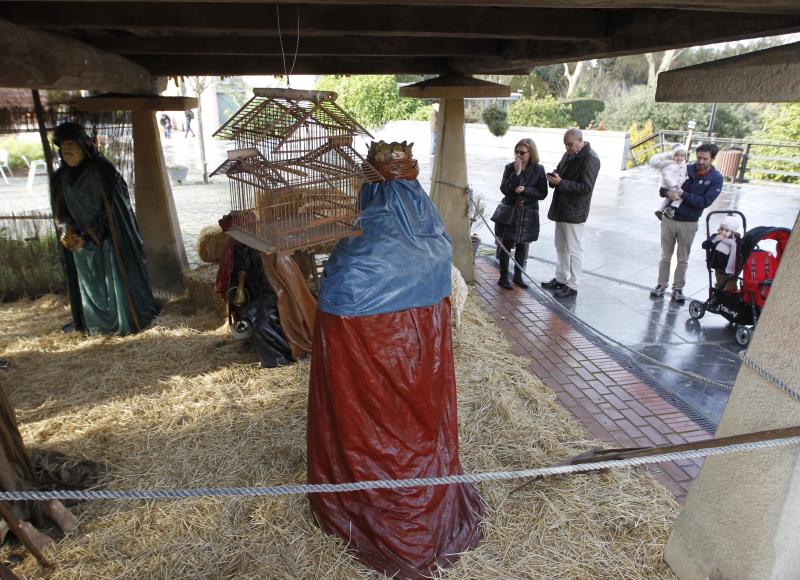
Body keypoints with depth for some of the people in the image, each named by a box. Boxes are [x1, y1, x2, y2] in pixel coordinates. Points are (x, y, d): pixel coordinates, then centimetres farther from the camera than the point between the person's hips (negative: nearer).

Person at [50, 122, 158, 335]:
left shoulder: (100, 171, -11)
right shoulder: (61, 178, 5)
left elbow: (109, 208, -12)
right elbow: (60, 211, 11)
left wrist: (87, 236, -14)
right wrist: (66, 231, -9)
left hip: (107, 238, -5)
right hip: (80, 242, 5)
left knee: (117, 277, 1)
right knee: (90, 284, 11)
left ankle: (129, 320, 13)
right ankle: (100, 324, 23)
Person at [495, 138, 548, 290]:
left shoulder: (538, 170, -2)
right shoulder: (510, 168, -2)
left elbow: (542, 193, -5)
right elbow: (504, 189, -13)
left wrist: (525, 190, -19)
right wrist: (516, 173, -21)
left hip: (528, 214, 1)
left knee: (523, 246, 11)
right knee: (506, 244, 3)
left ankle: (518, 276, 26)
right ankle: (503, 277, 14)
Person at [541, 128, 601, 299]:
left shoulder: (590, 159, -16)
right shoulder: (569, 154, 10)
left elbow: (586, 187, -21)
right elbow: (559, 170, 24)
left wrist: (561, 183, -24)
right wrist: (554, 177, -1)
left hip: (575, 212, -9)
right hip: (561, 208, 9)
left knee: (574, 249, 0)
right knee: (561, 247, 17)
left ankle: (572, 286, 9)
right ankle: (560, 279, 30)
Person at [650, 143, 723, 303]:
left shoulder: (716, 178, -6)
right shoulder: (685, 169, -2)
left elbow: (705, 202, -16)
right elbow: (662, 190, 3)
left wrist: (683, 195, -24)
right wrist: (668, 192, -20)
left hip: (688, 224, -1)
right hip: (669, 219, 1)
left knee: (683, 259, 10)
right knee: (665, 256, 10)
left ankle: (678, 288, 21)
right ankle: (661, 285, 22)